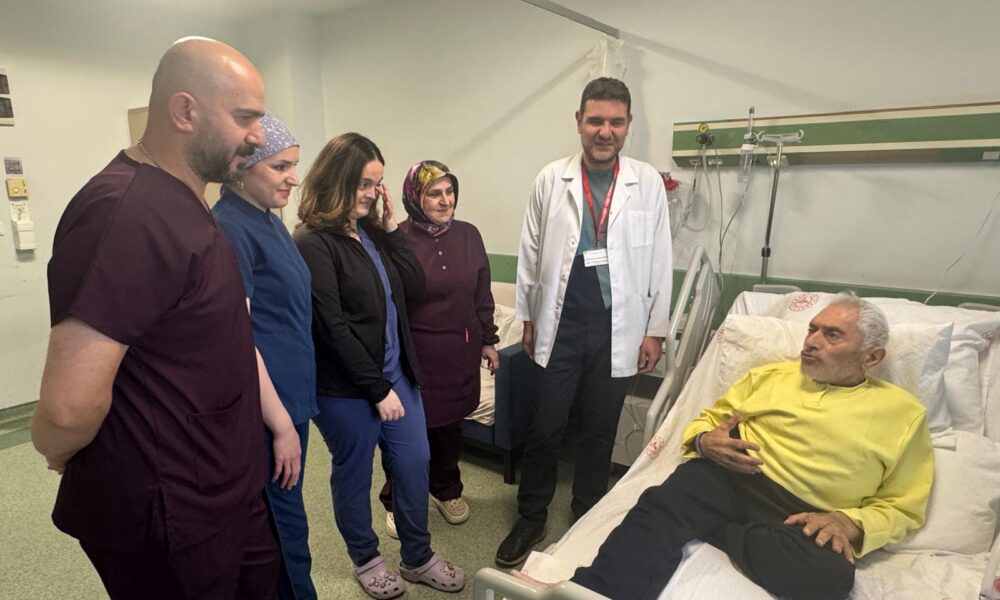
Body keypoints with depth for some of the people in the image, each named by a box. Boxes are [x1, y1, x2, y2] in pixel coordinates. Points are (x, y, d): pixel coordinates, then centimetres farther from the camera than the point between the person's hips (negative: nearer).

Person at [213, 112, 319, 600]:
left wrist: (294, 407, 16)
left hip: (292, 393, 9)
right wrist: (281, 422, -18)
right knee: (283, 519, 8)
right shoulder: (229, 227, -18)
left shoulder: (269, 219, 9)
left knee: (281, 515, 22)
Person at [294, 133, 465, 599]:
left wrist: (391, 229, -3)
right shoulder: (313, 243, -14)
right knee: (354, 475, 13)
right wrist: (377, 389, -16)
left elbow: (414, 289, 5)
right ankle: (366, 560, 37)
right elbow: (332, 327, -19)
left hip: (396, 373, 7)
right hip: (346, 387, -7)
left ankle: (418, 558, 34)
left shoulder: (371, 232, 8)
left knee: (414, 465, 14)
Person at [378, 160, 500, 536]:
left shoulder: (468, 235, 3)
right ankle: (396, 501, 33)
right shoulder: (398, 240, -13)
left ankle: (446, 489, 42)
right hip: (414, 354, -4)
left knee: (450, 423, 18)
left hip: (460, 351, 4)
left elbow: (482, 294, 9)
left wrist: (488, 340, 11)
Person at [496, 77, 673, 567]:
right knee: (544, 428, 8)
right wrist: (528, 318, 6)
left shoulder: (648, 183, 0)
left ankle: (587, 520, 35)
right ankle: (531, 519, 28)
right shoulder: (551, 179, -1)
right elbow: (530, 254, 4)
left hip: (618, 329, 1)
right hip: (561, 325, 0)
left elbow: (660, 262, 2)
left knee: (600, 431, 14)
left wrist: (656, 330, 1)